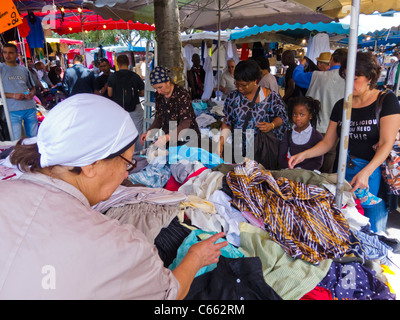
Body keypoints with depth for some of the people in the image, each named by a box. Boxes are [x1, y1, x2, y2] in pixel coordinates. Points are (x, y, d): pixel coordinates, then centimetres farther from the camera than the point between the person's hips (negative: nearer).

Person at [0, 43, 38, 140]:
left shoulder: (24, 70, 13)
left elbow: (32, 88, 20)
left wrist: (31, 94, -3)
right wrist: (13, 95, -15)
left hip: (30, 108, 3)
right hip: (13, 111, -3)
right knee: (16, 141, -4)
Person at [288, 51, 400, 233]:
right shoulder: (341, 105, 8)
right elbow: (327, 142, 10)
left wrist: (365, 173, -27)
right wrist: (303, 155, -6)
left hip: (375, 172, -4)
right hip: (343, 172, 4)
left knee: (373, 232, 3)